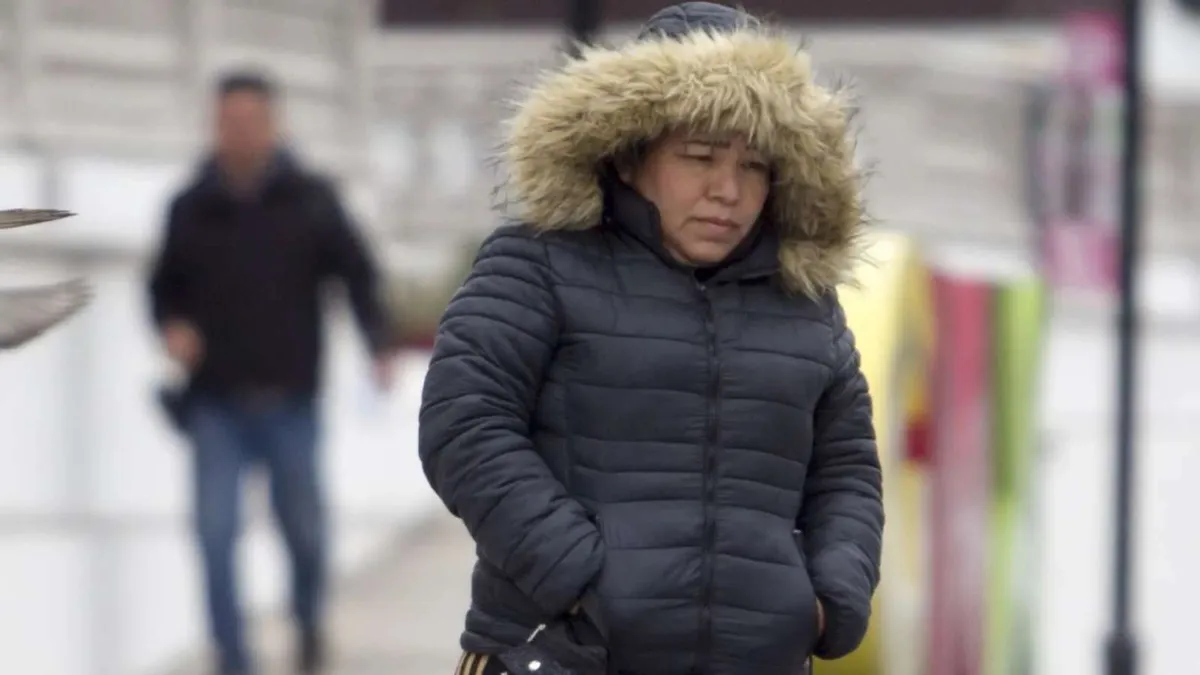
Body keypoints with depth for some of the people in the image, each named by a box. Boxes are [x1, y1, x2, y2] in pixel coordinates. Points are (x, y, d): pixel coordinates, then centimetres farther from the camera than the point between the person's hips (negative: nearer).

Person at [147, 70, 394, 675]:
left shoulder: (311, 201, -1)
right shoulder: (191, 208, 3)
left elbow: (357, 274, 0)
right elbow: (165, 286, 14)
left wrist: (378, 346, -15)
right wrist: (171, 326, -8)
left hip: (290, 403, 0)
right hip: (217, 404, 0)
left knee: (303, 528, 10)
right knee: (216, 532, -9)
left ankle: (309, 621, 41)